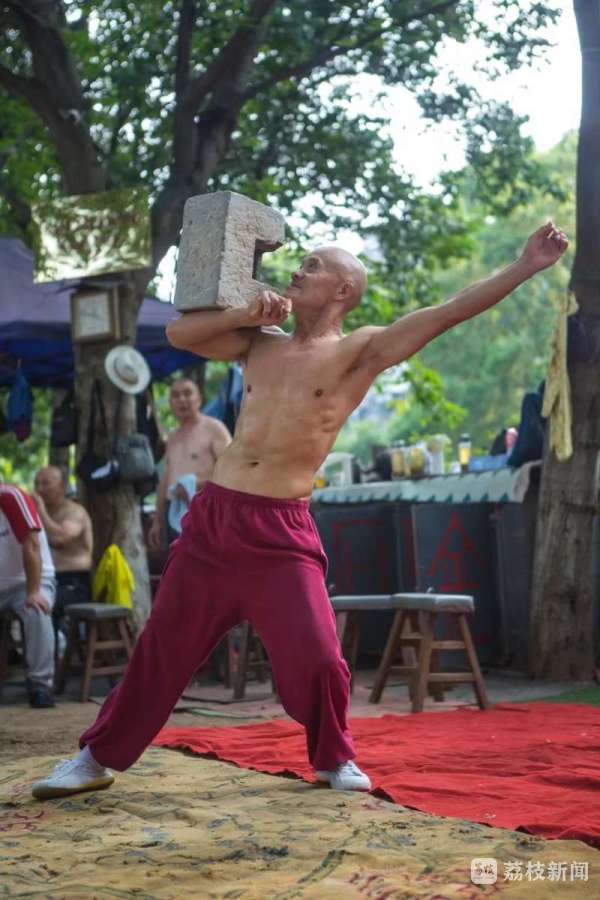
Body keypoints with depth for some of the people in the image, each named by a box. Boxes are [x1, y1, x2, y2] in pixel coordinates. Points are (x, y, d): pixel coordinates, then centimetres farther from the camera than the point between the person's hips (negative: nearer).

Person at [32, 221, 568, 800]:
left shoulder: (361, 351, -2)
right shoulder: (261, 343, 12)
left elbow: (449, 313, -11)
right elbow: (179, 334, 12)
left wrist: (527, 267, -18)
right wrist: (246, 315, -2)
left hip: (281, 530, -4)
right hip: (212, 517, 4)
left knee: (314, 654, -8)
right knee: (161, 649, 11)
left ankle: (334, 759, 20)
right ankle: (98, 758, 23)